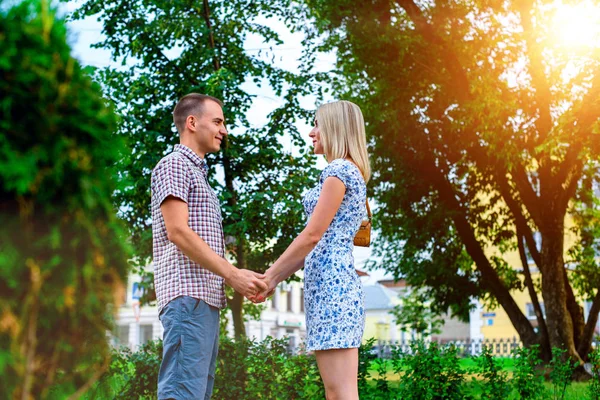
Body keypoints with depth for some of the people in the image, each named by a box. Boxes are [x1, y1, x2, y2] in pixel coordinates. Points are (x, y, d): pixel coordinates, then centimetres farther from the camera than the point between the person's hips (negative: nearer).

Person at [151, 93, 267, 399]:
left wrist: (237, 278, 12)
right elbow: (177, 231, -13)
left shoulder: (197, 173, 27)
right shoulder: (174, 165, -2)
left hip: (205, 299, 9)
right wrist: (232, 274, -15)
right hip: (188, 296, -9)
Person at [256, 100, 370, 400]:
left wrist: (270, 275, -6)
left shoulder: (339, 170, -6)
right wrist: (275, 278, 19)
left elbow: (312, 235, -12)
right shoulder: (351, 173, 23)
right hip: (333, 281, 10)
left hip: (330, 280, -10)